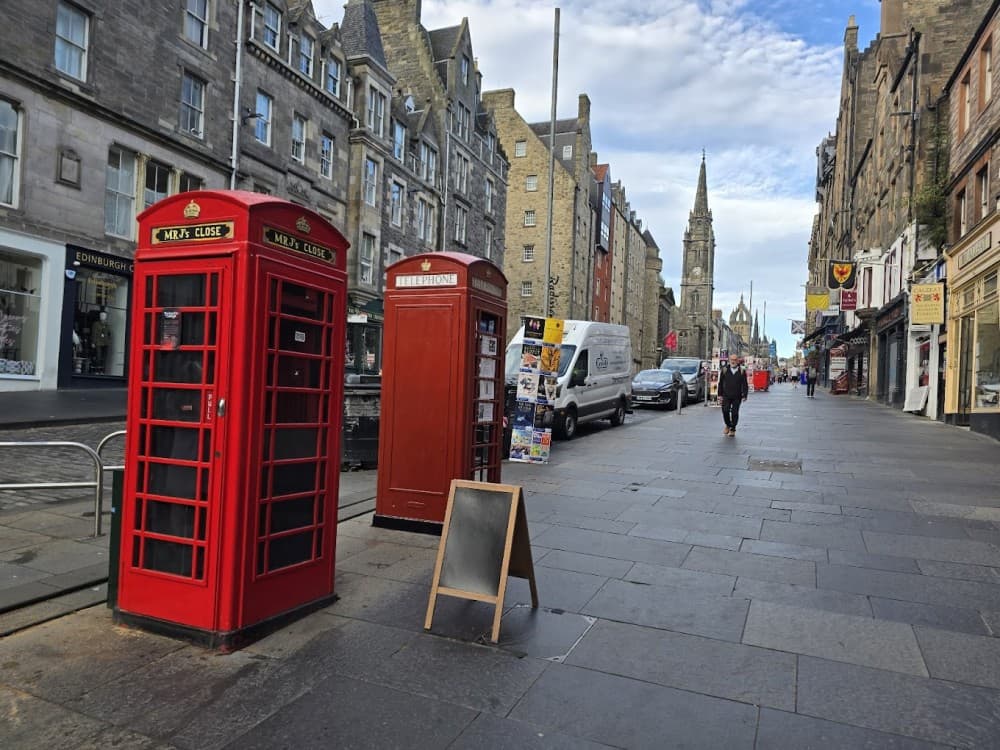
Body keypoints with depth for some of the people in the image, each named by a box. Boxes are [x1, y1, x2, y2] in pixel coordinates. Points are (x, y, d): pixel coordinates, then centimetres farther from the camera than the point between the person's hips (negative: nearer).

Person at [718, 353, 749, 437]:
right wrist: (720, 395, 3)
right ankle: (728, 425, 15)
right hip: (726, 395, 1)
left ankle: (732, 429, 15)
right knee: (725, 411, -11)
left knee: (734, 413, 0)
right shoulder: (724, 369, 5)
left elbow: (745, 385, 4)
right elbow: (720, 383, 8)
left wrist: (744, 396, -6)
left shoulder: (742, 371, 3)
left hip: (737, 396, 0)